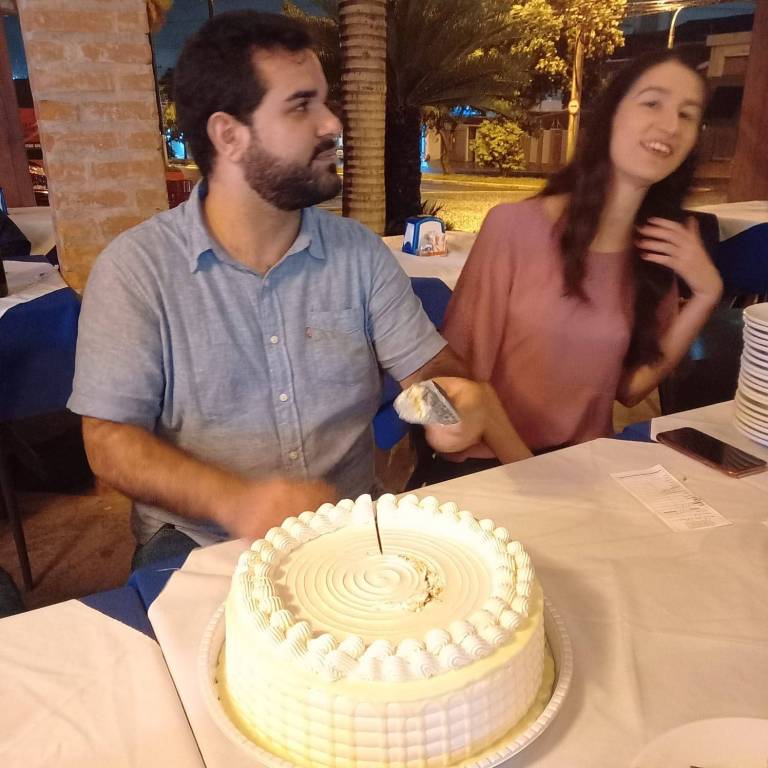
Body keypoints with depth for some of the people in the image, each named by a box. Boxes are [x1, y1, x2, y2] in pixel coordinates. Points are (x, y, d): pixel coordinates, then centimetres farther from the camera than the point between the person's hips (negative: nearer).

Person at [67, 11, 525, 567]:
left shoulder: (361, 251, 2)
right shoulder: (134, 267, -8)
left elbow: (429, 368, 3)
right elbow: (109, 439, -10)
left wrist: (457, 398, -22)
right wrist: (234, 500, -27)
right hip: (199, 541, -2)